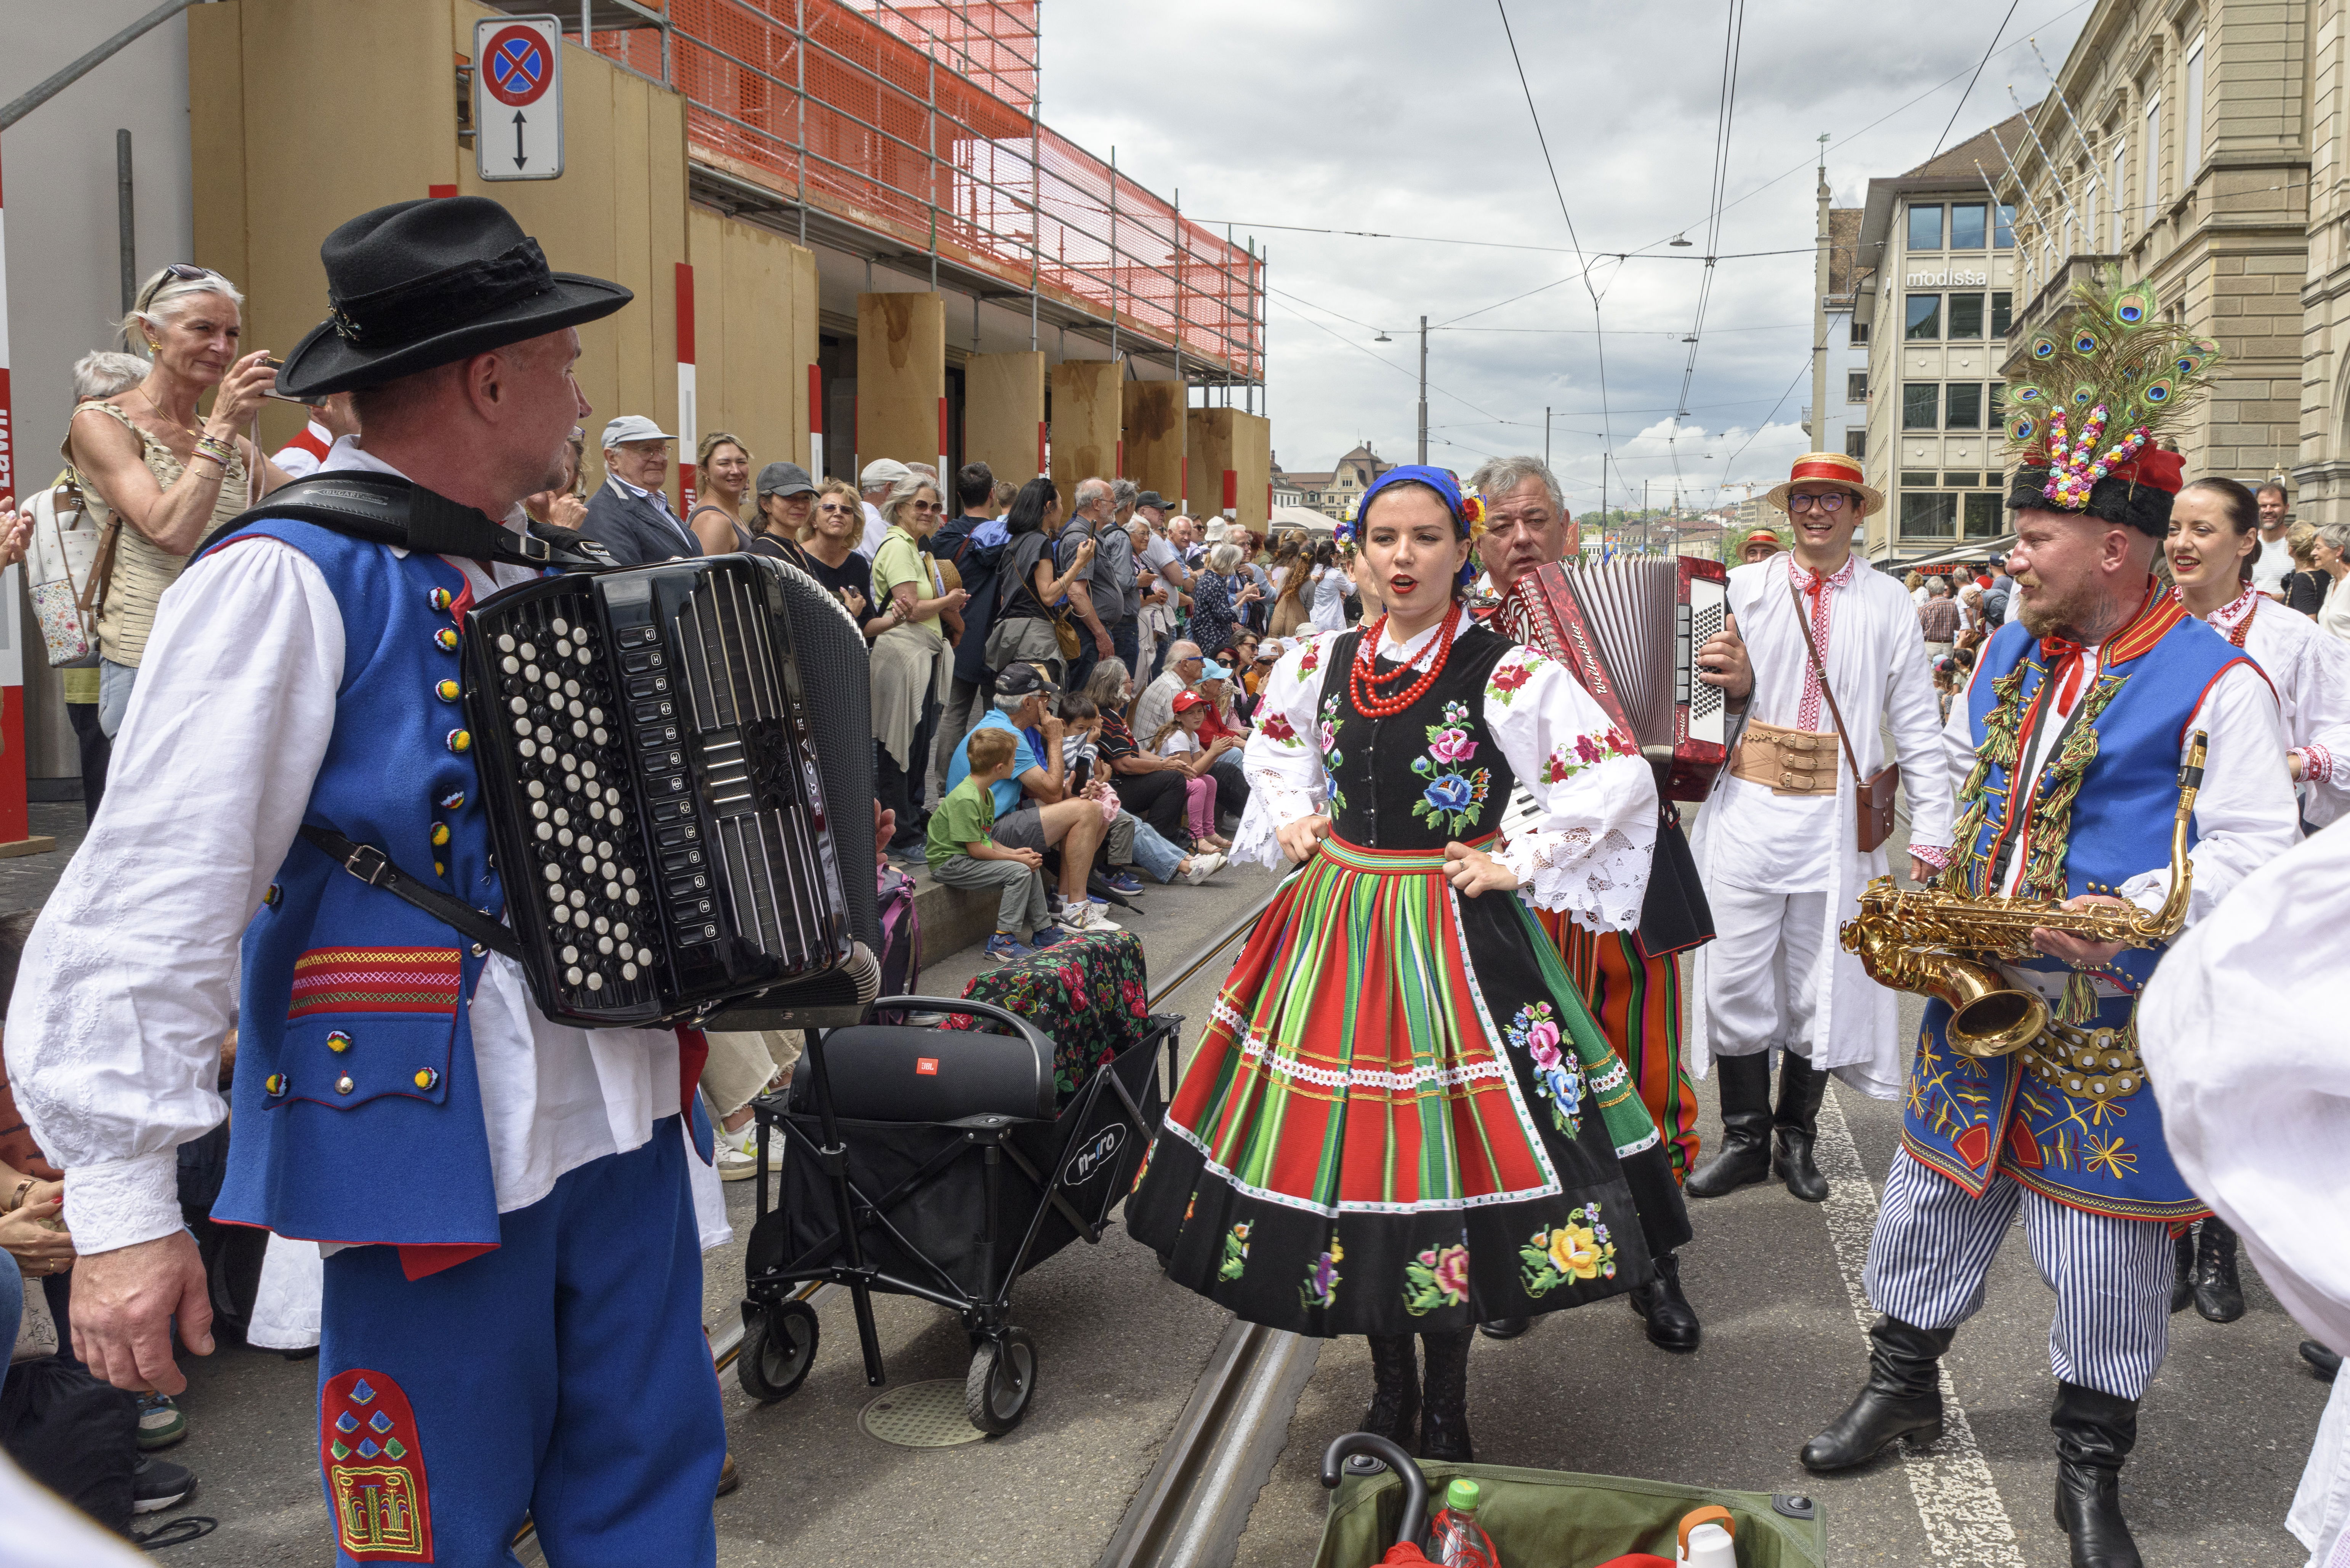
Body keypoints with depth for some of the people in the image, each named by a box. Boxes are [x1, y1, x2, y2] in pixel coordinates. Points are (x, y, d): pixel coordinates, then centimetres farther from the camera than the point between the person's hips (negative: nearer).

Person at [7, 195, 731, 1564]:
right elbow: (156, 888, -19)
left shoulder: (531, 567, 12)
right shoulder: (288, 581, -13)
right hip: (439, 1142, -7)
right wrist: (125, 1201, -22)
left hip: (622, 1120, 8)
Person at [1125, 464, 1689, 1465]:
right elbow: (1274, 742, 25)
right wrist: (1291, 818, 10)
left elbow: (1621, 777, -10)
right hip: (1335, 924, 4)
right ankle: (1389, 1387, 28)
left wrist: (1525, 865, -9)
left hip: (1458, 932, -4)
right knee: (1348, 1146, 9)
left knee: (1447, 1151, 0)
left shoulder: (1506, 676, -11)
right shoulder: (1320, 666, 4)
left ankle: (1444, 1408, 20)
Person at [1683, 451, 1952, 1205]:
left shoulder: (1888, 603, 5)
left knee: (1821, 983, 8)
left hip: (1837, 821, 0)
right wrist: (1733, 685, -13)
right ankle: (1746, 1138, 18)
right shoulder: (1744, 587, 5)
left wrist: (1931, 830, -1)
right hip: (1747, 810, 0)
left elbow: (1917, 724, 4)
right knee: (1735, 977, 2)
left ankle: (1797, 1137, 24)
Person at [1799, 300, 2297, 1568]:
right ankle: (1903, 1380, 36)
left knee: (2103, 1241, 6)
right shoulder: (2011, 652, 8)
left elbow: (2255, 848, -15)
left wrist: (2133, 910, -27)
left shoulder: (2211, 681, -13)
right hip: (1980, 986, 6)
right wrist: (1944, 865, 7)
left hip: (2109, 1018, -6)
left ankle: (2092, 1465, 24)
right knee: (1933, 1189, 16)